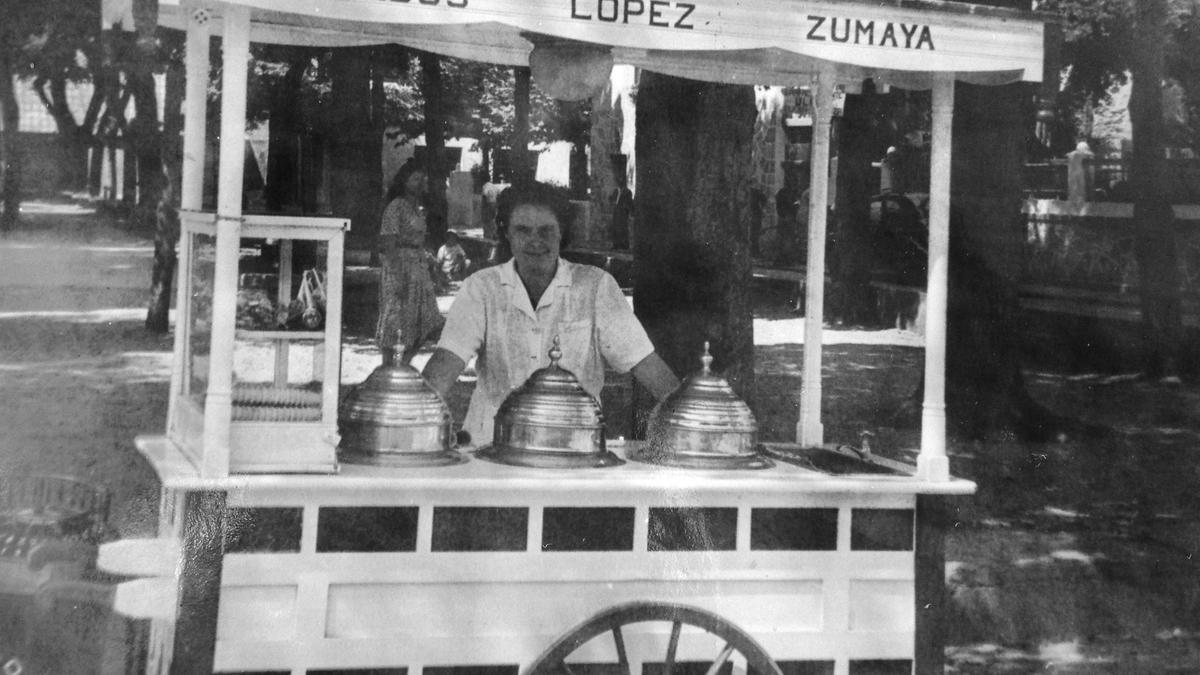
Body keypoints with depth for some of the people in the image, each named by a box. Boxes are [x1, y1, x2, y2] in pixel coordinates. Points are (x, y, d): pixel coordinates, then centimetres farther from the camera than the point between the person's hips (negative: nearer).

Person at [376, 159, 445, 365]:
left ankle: (405, 365, 14)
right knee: (394, 319, -2)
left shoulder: (419, 209, 14)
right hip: (398, 265, -8)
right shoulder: (396, 207, -10)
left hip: (418, 267, 8)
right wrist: (397, 276, -22)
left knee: (421, 321, 6)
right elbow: (390, 244, -15)